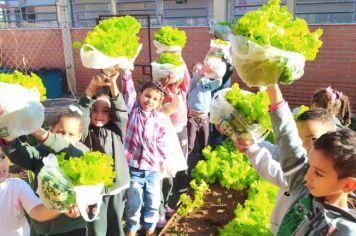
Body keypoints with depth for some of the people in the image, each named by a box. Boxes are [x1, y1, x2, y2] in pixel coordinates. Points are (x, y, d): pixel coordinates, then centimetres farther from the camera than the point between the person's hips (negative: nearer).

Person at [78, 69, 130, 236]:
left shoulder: (116, 130, 0)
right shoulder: (86, 133, -6)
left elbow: (121, 110, -18)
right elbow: (82, 112, -25)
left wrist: (113, 83, -35)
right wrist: (92, 87, -42)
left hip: (117, 186, 2)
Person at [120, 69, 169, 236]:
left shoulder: (159, 118, 0)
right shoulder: (132, 109, -4)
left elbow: (161, 140, 9)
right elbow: (128, 88, -14)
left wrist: (163, 159, 11)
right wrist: (125, 71, -22)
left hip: (153, 169, 2)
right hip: (133, 168, -2)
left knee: (153, 202, 14)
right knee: (134, 203, 11)